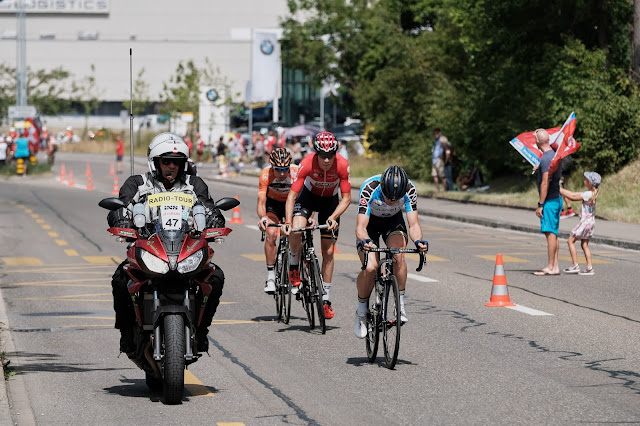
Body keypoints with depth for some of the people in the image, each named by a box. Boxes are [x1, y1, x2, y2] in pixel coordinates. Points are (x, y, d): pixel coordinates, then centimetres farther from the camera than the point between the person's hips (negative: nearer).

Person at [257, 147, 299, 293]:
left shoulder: (297, 173, -31)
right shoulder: (266, 175, -30)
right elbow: (261, 201, -30)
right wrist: (262, 218, -50)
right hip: (273, 203, 0)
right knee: (271, 233, -25)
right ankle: (270, 277, -17)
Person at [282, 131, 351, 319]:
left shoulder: (342, 165, -30)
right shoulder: (307, 163, -33)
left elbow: (346, 198, -20)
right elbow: (292, 195, -30)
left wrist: (333, 217, -35)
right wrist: (288, 222, -42)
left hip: (330, 201, 1)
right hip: (308, 196, -1)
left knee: (328, 251, -1)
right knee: (296, 231, -31)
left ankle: (325, 299, 10)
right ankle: (293, 270, -4)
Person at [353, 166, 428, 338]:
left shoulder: (409, 189, -30)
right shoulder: (369, 189, -36)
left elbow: (413, 224, -28)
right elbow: (361, 227, -38)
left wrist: (418, 241, -49)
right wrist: (365, 241, -60)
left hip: (393, 220, 1)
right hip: (370, 221, -1)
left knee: (398, 257, -29)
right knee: (370, 268, -21)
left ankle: (400, 303, -13)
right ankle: (361, 312, 2)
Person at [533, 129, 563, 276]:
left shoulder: (546, 158, -17)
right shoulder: (555, 155, 13)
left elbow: (545, 183, -20)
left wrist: (540, 204, -18)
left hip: (549, 201, -10)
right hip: (557, 199, 10)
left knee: (550, 233, -7)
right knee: (553, 233, 12)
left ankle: (551, 267, -7)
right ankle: (555, 266, 14)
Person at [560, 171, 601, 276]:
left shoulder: (588, 194, -18)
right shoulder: (591, 193, 10)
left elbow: (572, 197, -14)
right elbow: (573, 194, 14)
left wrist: (560, 190, -7)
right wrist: (561, 190, 11)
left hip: (586, 220, -9)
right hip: (590, 221, 9)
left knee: (571, 240, -2)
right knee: (584, 244, 11)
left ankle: (575, 265, -4)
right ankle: (589, 268, 8)